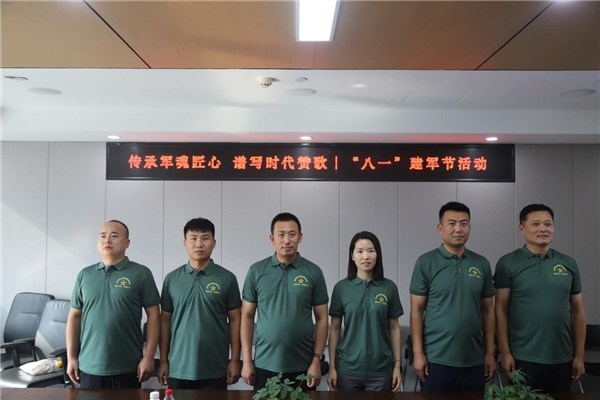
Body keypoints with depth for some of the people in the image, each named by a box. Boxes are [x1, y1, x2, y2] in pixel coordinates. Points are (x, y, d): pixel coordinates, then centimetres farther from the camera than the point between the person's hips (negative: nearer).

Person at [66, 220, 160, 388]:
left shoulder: (141, 273, -4)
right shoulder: (85, 275, 7)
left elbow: (153, 316, -5)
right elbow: (75, 316, 10)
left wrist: (149, 357, -9)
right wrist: (71, 357, 6)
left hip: (127, 369, -3)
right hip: (89, 367, 3)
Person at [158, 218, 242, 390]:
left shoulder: (227, 279, -2)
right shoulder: (171, 279, 3)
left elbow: (235, 320, 0)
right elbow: (165, 320, 7)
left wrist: (235, 360, -3)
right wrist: (163, 361, 4)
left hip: (215, 370, -1)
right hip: (178, 369, 1)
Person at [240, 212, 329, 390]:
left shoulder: (313, 272, -2)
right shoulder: (256, 271, -1)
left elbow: (321, 319, 0)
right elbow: (247, 316, 3)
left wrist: (316, 360, -5)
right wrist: (247, 360, -1)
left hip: (302, 367, 0)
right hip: (265, 366, 1)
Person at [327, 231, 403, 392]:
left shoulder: (389, 287, -1)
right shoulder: (341, 288, -3)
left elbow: (394, 328, 5)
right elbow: (334, 329, 1)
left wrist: (397, 364, 2)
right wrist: (332, 366, -1)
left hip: (381, 370, 1)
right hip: (348, 369, 0)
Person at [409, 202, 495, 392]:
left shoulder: (482, 264, 5)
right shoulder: (426, 263, -5)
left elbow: (487, 311, 9)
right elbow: (417, 311, -5)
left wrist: (490, 353, 6)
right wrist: (418, 353, -10)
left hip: (474, 360, 3)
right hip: (437, 359, -3)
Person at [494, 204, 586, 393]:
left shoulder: (569, 264, 6)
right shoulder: (508, 264, -5)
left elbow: (577, 311, 9)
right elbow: (501, 310, -6)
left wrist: (579, 356, 7)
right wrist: (505, 352, -10)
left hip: (562, 359, 4)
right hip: (523, 358, -3)